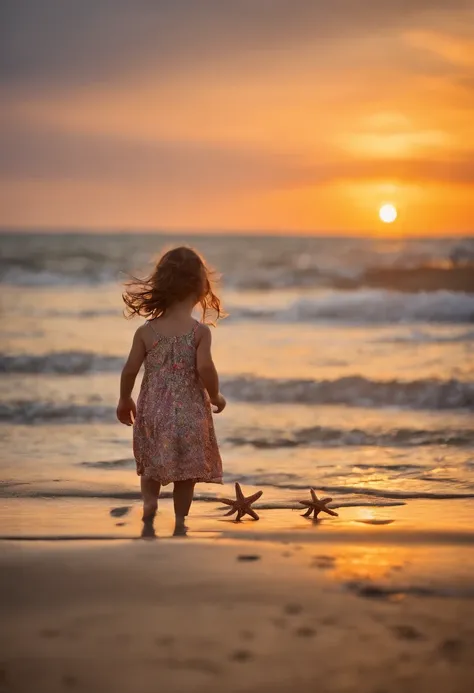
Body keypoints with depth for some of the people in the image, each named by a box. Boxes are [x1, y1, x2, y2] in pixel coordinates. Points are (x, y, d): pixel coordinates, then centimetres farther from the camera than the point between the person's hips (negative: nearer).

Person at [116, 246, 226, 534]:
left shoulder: (146, 331, -4)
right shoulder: (200, 331, -12)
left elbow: (130, 370, -3)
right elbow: (205, 368, -22)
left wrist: (125, 400, 13)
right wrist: (216, 396, -4)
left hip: (153, 409, 2)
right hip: (190, 410, -2)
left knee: (151, 465, 20)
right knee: (186, 470, 11)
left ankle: (150, 499, -3)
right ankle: (180, 520, 12)